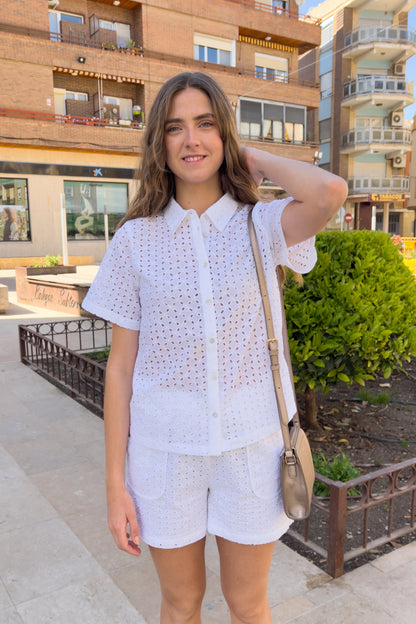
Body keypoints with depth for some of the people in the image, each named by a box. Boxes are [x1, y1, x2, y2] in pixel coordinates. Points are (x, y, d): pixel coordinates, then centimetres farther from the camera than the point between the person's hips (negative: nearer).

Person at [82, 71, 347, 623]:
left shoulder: (263, 226, -4)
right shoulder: (135, 240, -4)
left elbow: (330, 193, -27)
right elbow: (120, 367, -2)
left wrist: (255, 159, -7)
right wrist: (115, 484, -1)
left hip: (252, 443, 0)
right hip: (165, 448, 1)